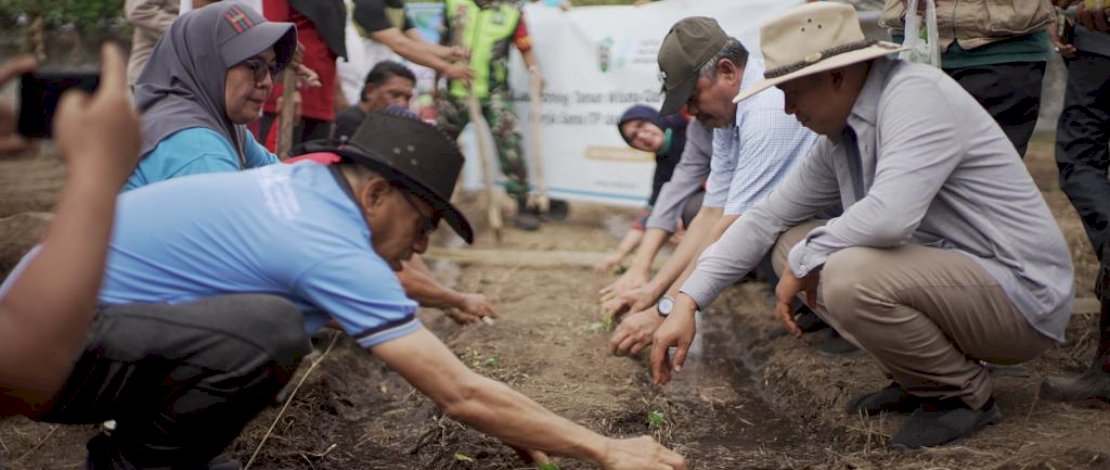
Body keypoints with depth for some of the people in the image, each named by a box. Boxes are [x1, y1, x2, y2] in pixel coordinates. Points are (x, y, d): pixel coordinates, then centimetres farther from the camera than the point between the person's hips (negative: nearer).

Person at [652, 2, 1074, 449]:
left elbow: (889, 215, -35)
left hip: (1020, 294, -9)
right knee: (792, 244, 4)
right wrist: (687, 303, 4)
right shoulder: (839, 137, 5)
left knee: (850, 276, -32)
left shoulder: (916, 95, -21)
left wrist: (804, 261, -17)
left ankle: (964, 392, -4)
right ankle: (920, 381, 10)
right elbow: (767, 218, 9)